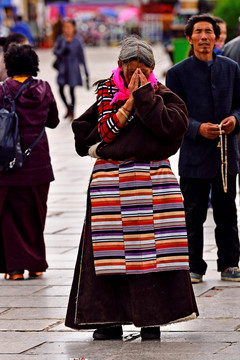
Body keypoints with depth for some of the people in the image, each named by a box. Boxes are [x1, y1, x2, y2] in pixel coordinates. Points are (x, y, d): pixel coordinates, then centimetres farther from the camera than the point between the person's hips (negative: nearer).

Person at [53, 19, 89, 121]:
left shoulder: (77, 41, -5)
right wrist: (61, 51, -24)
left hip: (73, 69, -2)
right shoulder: (61, 39, -1)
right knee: (61, 89, -2)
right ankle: (68, 108, 23)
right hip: (63, 68, 2)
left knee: (72, 90, 2)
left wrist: (86, 72, 2)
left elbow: (81, 56, 0)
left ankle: (72, 112, 20)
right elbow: (55, 51, -1)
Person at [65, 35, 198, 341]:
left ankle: (151, 319, 2)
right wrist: (130, 101, -9)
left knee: (151, 247, -5)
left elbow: (173, 127, -12)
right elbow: (105, 131, -4)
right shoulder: (105, 92, 8)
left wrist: (144, 96, -10)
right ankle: (109, 319, 6)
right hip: (110, 181, 1)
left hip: (153, 178, 0)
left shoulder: (162, 96, 6)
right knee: (111, 248, -2)